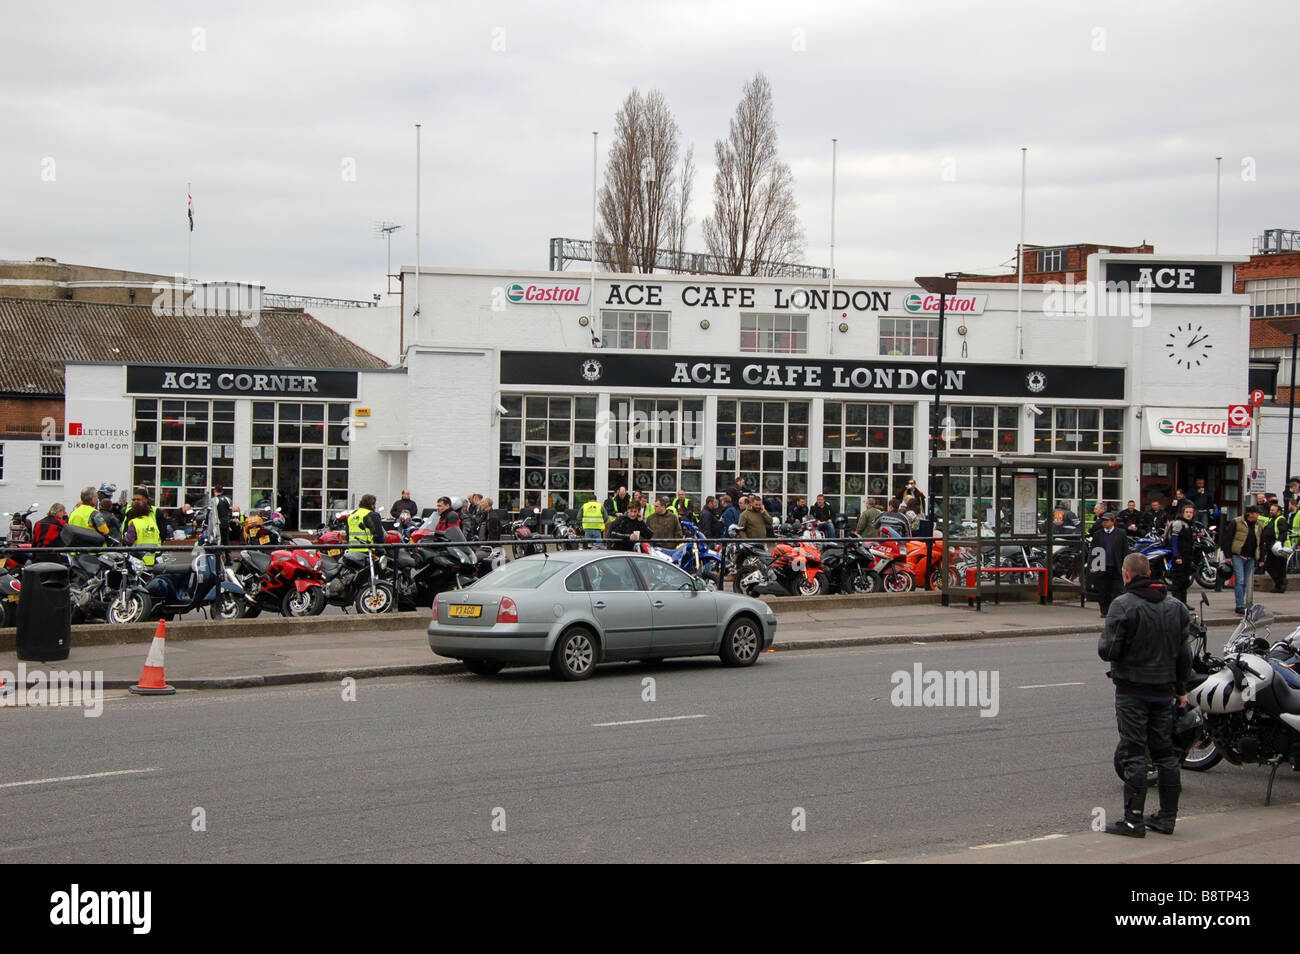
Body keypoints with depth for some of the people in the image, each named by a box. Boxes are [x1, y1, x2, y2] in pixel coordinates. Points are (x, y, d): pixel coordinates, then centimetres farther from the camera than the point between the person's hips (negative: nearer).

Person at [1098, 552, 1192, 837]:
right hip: (1164, 690, 6)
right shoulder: (1175, 607, 7)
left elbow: (1109, 650, -17)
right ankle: (1167, 816, 16)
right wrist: (1181, 689, 20)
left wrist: (1103, 643, 6)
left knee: (1133, 754, -3)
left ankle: (1133, 820, -3)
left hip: (1132, 690, -6)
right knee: (1165, 752, 12)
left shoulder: (1124, 605, -13)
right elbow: (1184, 653, 11)